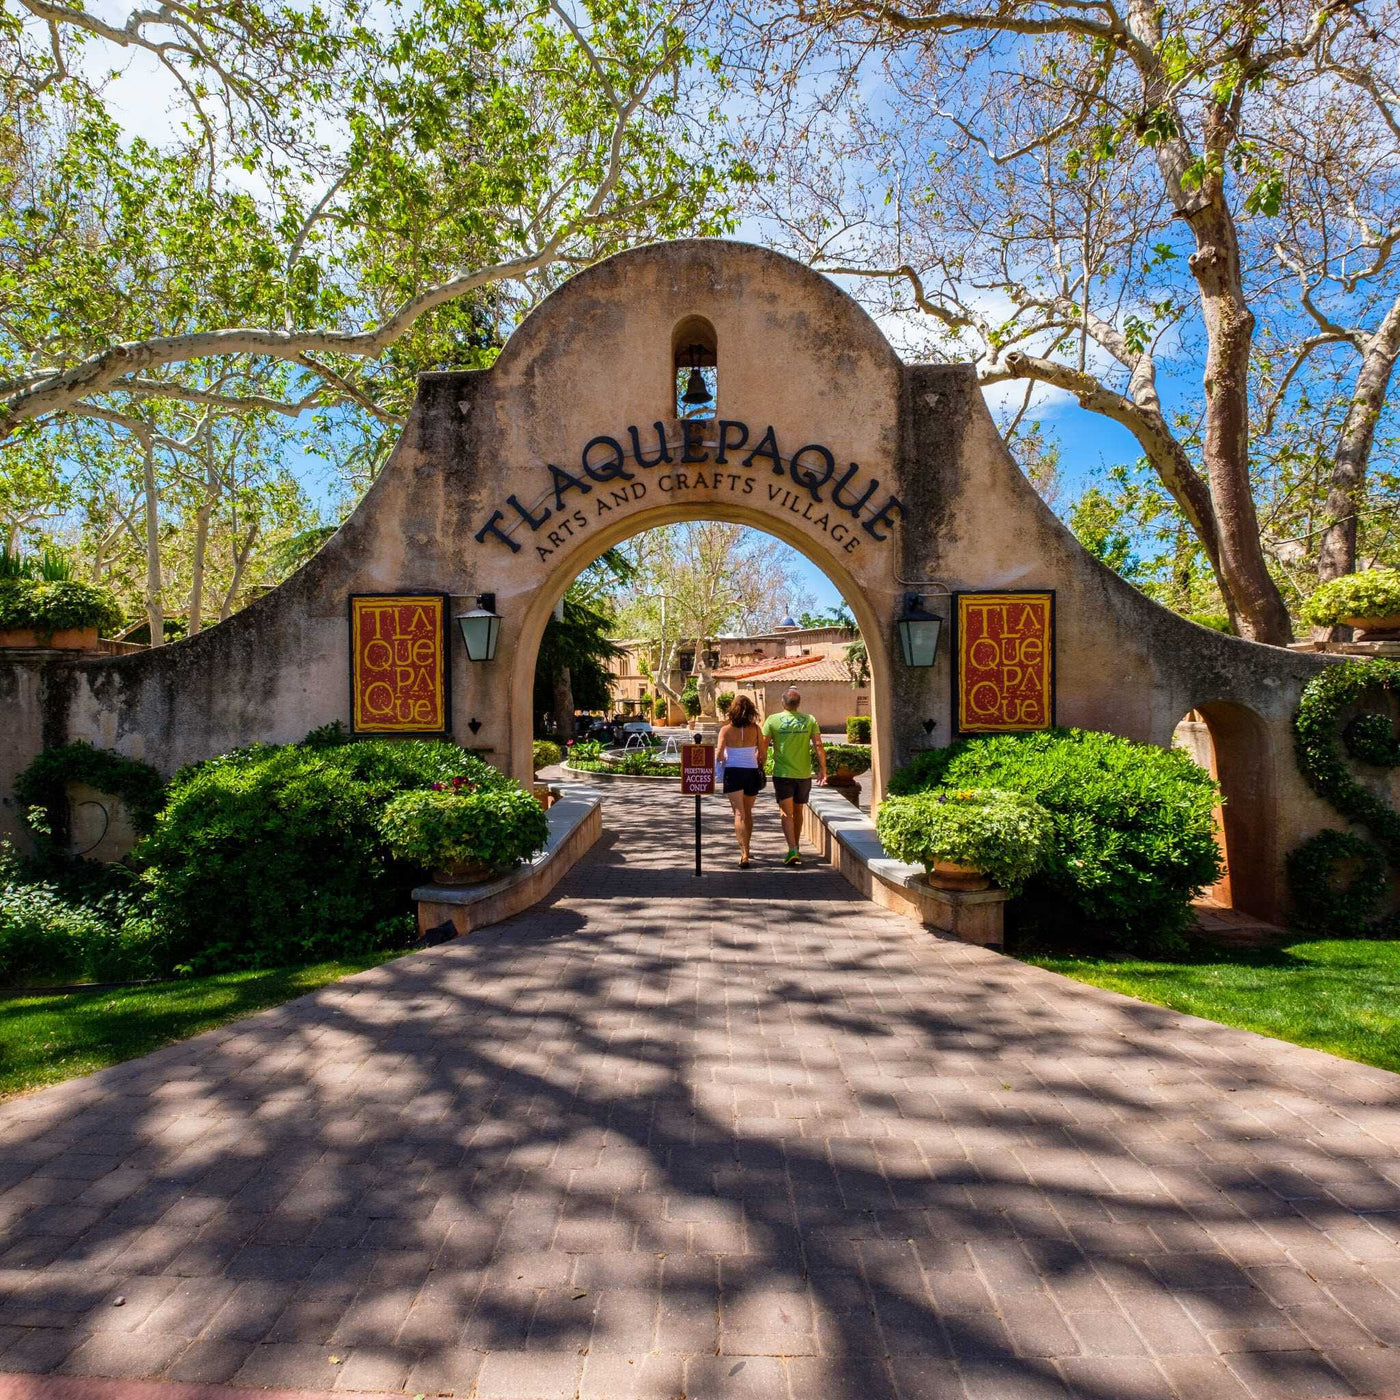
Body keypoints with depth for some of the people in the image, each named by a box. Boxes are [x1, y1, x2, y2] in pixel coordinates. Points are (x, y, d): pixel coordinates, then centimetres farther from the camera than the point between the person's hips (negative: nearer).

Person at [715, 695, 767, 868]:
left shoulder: (726, 730, -8)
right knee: (748, 812, 18)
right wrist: (759, 768, 19)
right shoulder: (755, 729, -3)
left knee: (739, 814, -2)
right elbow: (763, 753, 1)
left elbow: (719, 755, -11)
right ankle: (746, 849, 32)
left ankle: (744, 854, -15)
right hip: (752, 771, 2)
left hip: (733, 772, -2)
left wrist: (720, 759, 11)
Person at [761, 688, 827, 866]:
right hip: (804, 774, 3)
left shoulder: (773, 720, -4)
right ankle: (796, 850, 29)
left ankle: (792, 850, -18)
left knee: (786, 813, -2)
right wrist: (822, 769, 0)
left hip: (782, 773, -3)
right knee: (797, 811, 17)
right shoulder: (809, 720, 2)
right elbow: (818, 745, -4)